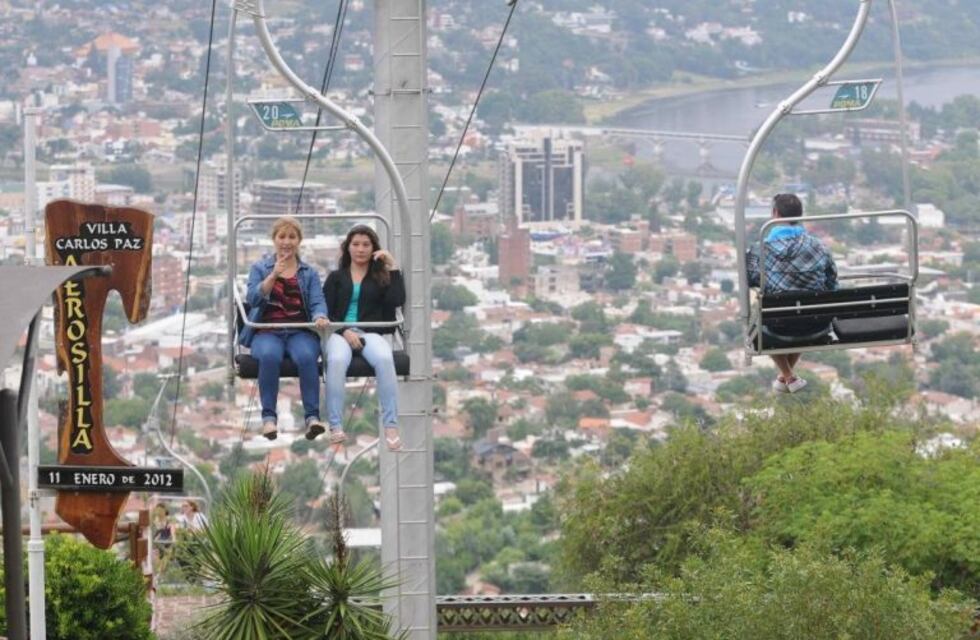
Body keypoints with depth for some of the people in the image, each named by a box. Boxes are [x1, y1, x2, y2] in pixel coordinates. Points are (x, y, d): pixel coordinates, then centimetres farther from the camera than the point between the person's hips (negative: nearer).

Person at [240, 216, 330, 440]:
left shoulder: (309, 273, 18)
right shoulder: (260, 268, 14)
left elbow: (317, 302, 5)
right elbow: (252, 298, -1)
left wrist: (320, 317, -18)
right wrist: (274, 276, -14)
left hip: (301, 332, 1)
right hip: (267, 331, -1)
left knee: (306, 356, -34)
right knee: (270, 355, -36)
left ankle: (313, 416, -37)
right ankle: (269, 416, -34)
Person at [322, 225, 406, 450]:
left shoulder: (382, 277, 20)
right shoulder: (336, 278, 19)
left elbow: (397, 301, 0)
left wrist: (392, 267, 2)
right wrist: (345, 331, -10)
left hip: (371, 332, 0)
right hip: (340, 332, 0)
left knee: (384, 359, -36)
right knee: (336, 360, -38)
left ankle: (390, 426, -36)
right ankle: (336, 426, -36)